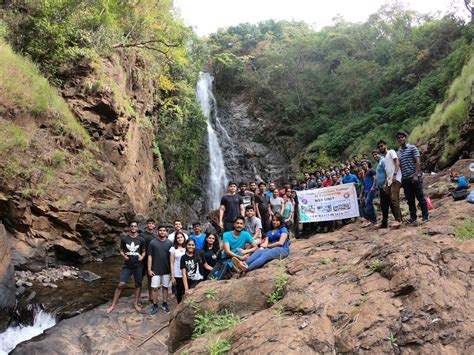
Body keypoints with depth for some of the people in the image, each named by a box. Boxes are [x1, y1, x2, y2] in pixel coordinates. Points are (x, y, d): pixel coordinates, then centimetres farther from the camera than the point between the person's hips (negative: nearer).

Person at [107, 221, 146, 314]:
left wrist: (142, 257, -14)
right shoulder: (124, 239, -1)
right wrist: (124, 256, -15)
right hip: (127, 266, 0)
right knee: (120, 284, -5)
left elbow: (143, 252, 7)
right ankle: (113, 305, 6)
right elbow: (121, 251, 6)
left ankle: (136, 303, 24)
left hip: (138, 266, 1)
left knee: (138, 284, 9)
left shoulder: (141, 240, -1)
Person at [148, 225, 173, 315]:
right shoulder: (153, 242, -4)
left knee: (165, 287, 11)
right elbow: (150, 256, -3)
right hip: (155, 270, -1)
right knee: (154, 288, -1)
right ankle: (155, 306, 13)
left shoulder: (169, 243, 0)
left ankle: (164, 304, 25)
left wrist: (172, 269, 3)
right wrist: (149, 269, -7)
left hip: (166, 270, 1)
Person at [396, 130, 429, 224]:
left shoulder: (412, 148, 1)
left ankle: (425, 216, 9)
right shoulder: (398, 153, 16)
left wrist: (416, 175, -16)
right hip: (405, 179, 5)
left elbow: (418, 162, -7)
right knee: (409, 199, 7)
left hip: (415, 177, -5)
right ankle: (413, 218, 14)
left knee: (420, 197, 0)